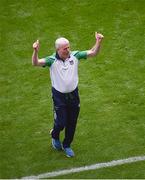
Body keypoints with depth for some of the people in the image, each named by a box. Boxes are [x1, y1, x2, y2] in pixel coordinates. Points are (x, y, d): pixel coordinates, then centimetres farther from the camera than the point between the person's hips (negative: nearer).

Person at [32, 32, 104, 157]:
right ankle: (55, 137, 38)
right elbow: (36, 63, -30)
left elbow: (93, 53, -5)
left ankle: (66, 146, 35)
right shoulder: (52, 60, -17)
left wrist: (98, 42, -23)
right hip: (59, 96, -3)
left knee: (72, 123, 12)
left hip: (73, 94, 3)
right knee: (61, 123, 2)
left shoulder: (75, 56, -7)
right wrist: (36, 51, -49)